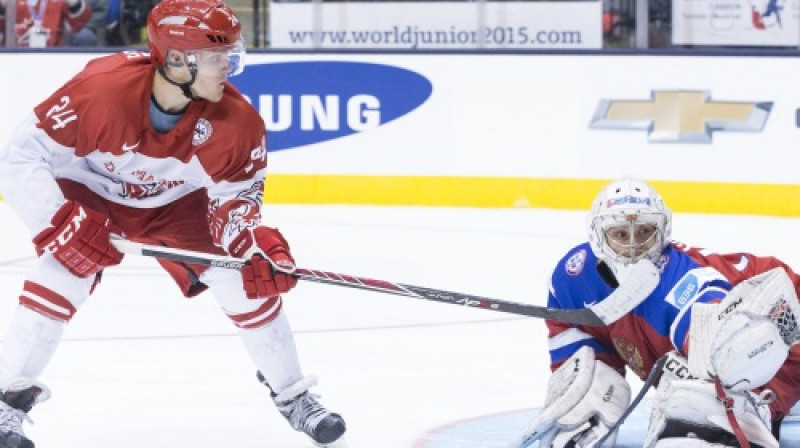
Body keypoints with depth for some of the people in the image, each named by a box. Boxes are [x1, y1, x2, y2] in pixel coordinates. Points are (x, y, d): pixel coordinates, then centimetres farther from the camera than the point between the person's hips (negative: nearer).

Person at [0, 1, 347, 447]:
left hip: (176, 202, 3)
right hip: (91, 195, -3)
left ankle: (292, 395, 15)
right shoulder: (100, 88, -39)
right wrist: (61, 221, -40)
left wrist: (257, 240, -25)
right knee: (62, 276, -26)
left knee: (250, 279, -7)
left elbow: (237, 192, -7)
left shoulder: (235, 119, -26)